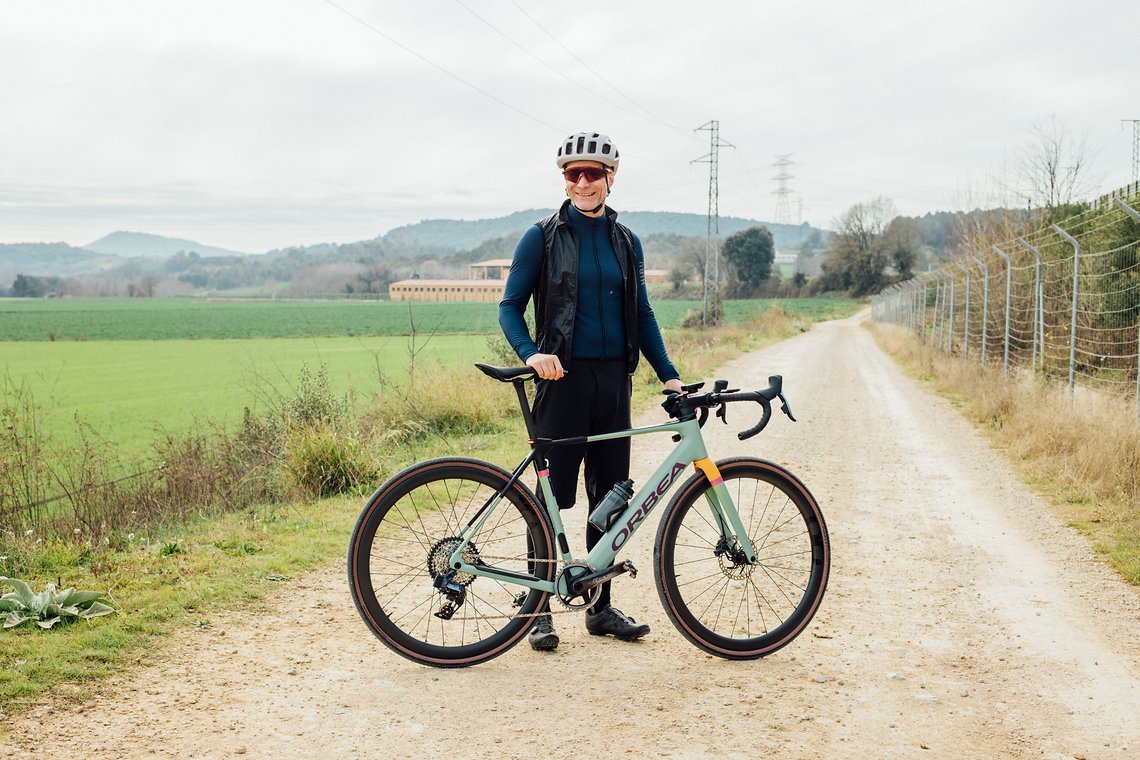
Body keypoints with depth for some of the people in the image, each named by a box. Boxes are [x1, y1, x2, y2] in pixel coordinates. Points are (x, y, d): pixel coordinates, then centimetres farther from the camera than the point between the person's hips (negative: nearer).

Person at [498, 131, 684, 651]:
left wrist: (668, 374, 5)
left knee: (610, 497, 8)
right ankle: (538, 609, 11)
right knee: (552, 496, -1)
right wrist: (531, 353, -20)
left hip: (613, 381, 4)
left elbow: (642, 313, 14)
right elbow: (510, 307, -2)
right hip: (564, 379, -4)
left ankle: (601, 607, 19)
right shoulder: (542, 238, 0)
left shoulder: (626, 242, 12)